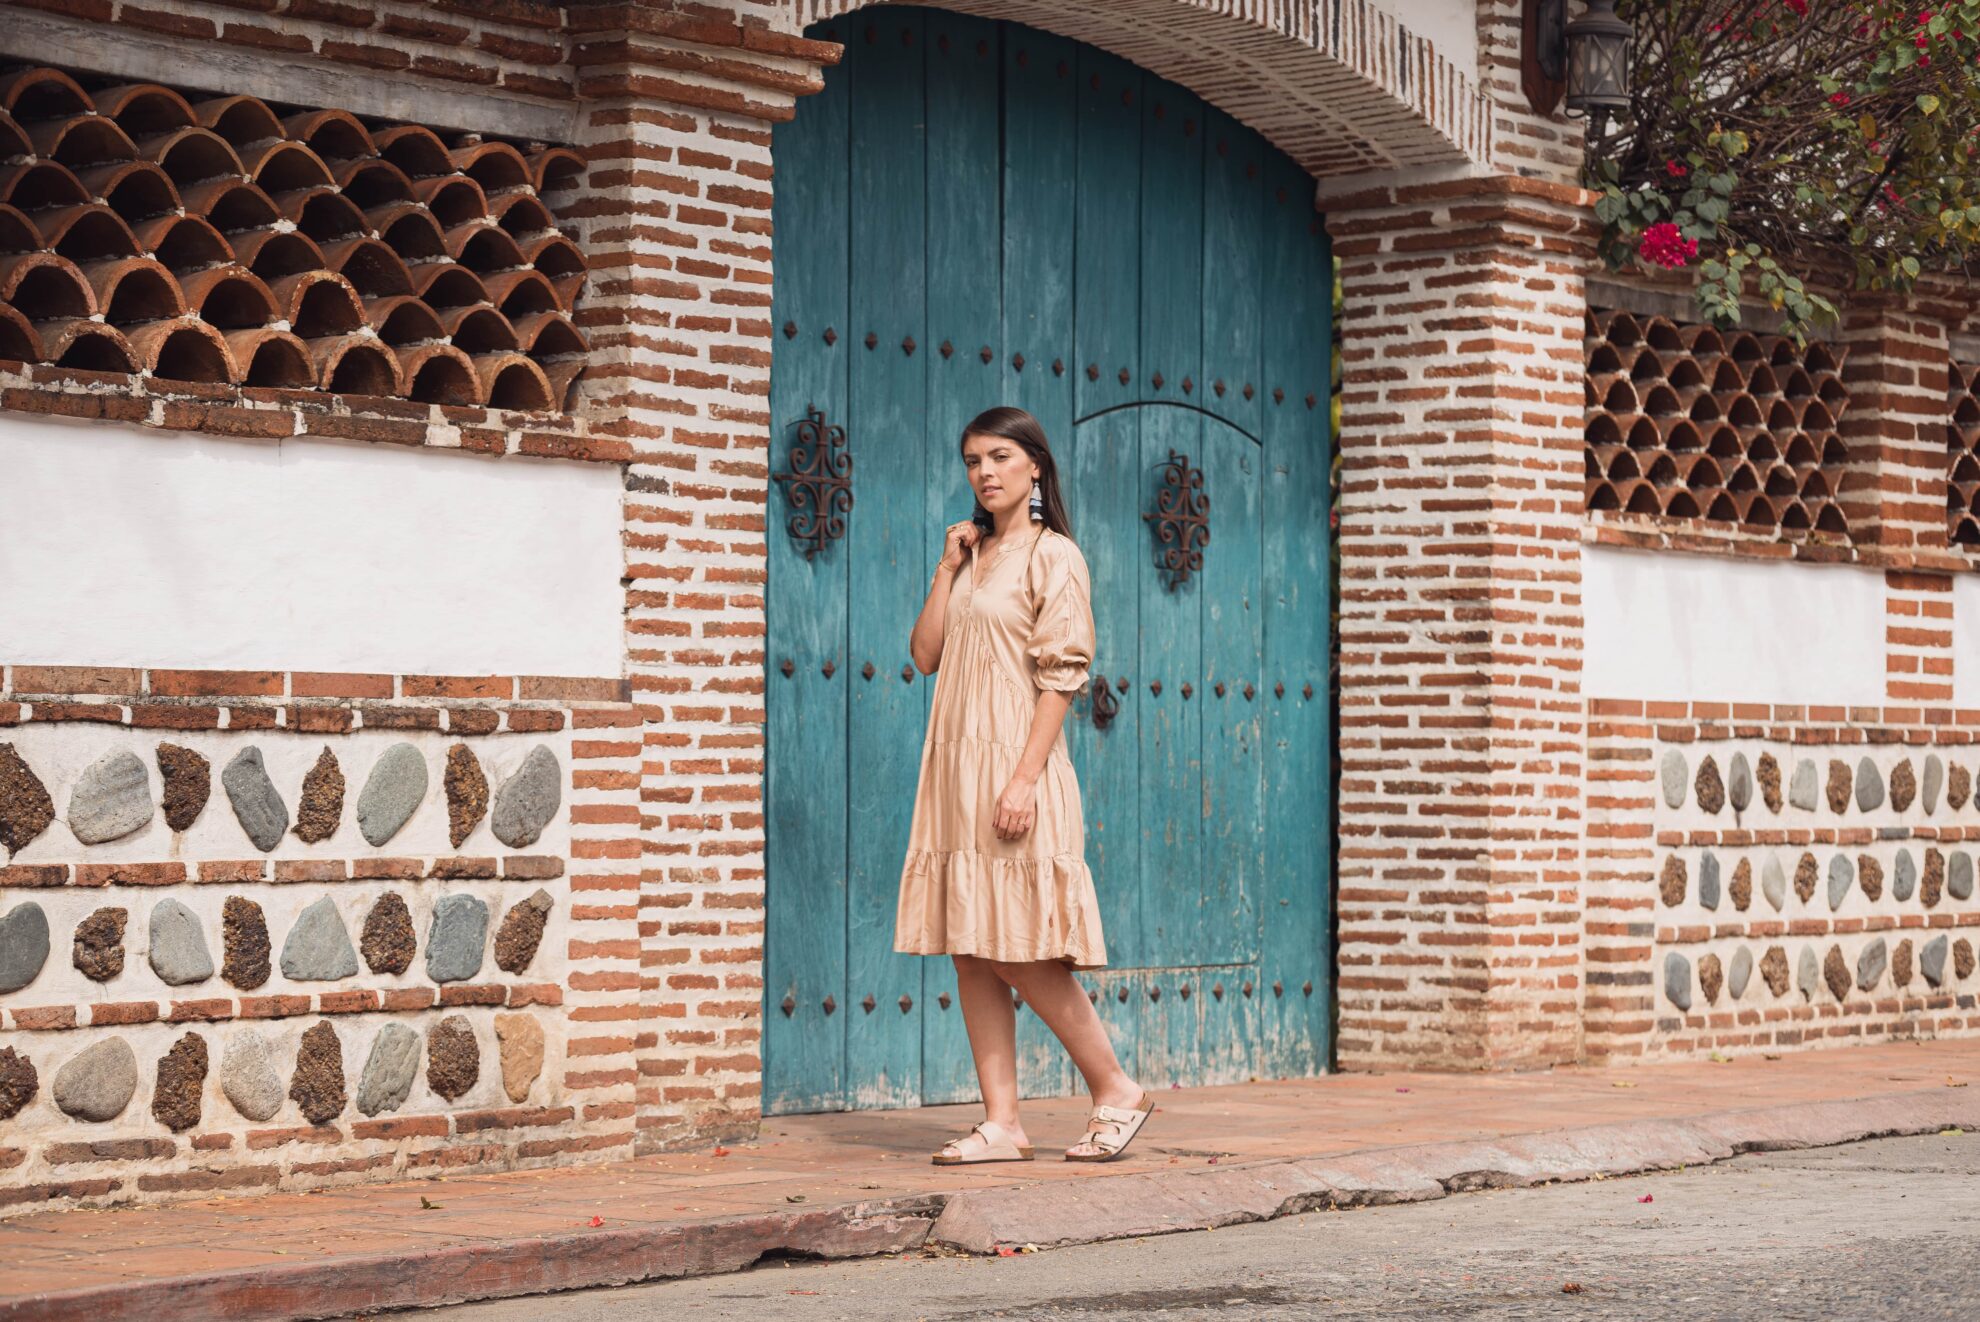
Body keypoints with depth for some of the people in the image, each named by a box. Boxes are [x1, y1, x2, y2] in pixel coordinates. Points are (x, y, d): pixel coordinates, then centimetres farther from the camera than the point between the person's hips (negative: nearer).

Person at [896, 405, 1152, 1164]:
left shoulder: (1053, 556, -5)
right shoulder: (974, 555, 17)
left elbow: (1061, 675, -12)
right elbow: (925, 654, 10)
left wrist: (1024, 778, -20)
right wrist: (948, 566, 3)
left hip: (1014, 769, -7)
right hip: (954, 770, 8)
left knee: (1020, 953, -9)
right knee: (971, 954, 4)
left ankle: (1116, 1092, 5)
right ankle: (1001, 1124, 6)